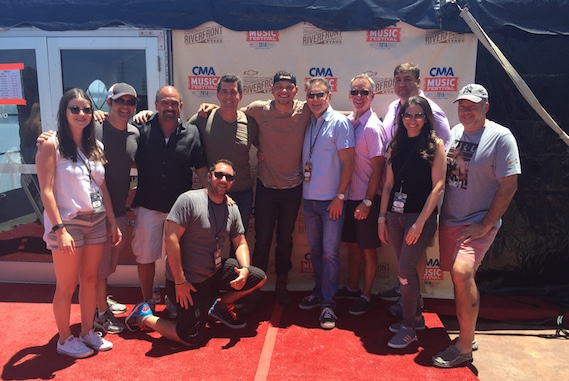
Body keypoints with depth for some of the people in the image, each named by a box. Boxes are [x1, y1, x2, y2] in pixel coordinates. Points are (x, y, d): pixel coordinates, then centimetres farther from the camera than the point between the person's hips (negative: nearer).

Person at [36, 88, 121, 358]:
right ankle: (64, 340, 23)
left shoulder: (95, 147, 10)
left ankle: (87, 332, 29)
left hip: (96, 221, 6)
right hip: (67, 223, -6)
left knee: (90, 279, 14)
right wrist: (59, 229, -20)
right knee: (67, 286, 6)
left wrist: (113, 222, 10)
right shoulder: (51, 145, -8)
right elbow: (46, 191, -14)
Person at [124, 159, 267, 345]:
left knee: (259, 278, 1)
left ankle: (219, 308, 20)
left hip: (216, 272, 7)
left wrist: (245, 269, -10)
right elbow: (171, 239, -22)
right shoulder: (189, 200, -18)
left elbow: (241, 244, 10)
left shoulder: (232, 208, 4)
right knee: (193, 339, -4)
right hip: (188, 281, -7)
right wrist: (180, 281, -22)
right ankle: (144, 316, 16)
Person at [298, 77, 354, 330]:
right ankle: (319, 293, 29)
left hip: (331, 199, -5)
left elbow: (348, 162, -10)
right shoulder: (306, 122, 8)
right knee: (315, 249, 14)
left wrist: (339, 196, -13)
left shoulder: (339, 122, -8)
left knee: (330, 252, -1)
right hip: (309, 197, 6)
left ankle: (328, 304, 10)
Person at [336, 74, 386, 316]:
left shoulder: (372, 127, -15)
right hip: (349, 195, 7)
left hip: (367, 198, -7)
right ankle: (352, 288, 35)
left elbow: (377, 168, -15)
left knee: (368, 249, 6)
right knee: (352, 243, 18)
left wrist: (367, 202, -16)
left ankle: (365, 296, 21)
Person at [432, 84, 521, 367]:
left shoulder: (501, 137, -11)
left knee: (463, 272, -22)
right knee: (459, 278, 13)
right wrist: (434, 215, 11)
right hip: (448, 221, 6)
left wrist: (485, 226, -15)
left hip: (478, 224, -6)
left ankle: (464, 348, -8)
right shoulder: (455, 132, 7)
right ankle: (467, 333, 31)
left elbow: (508, 186, -12)